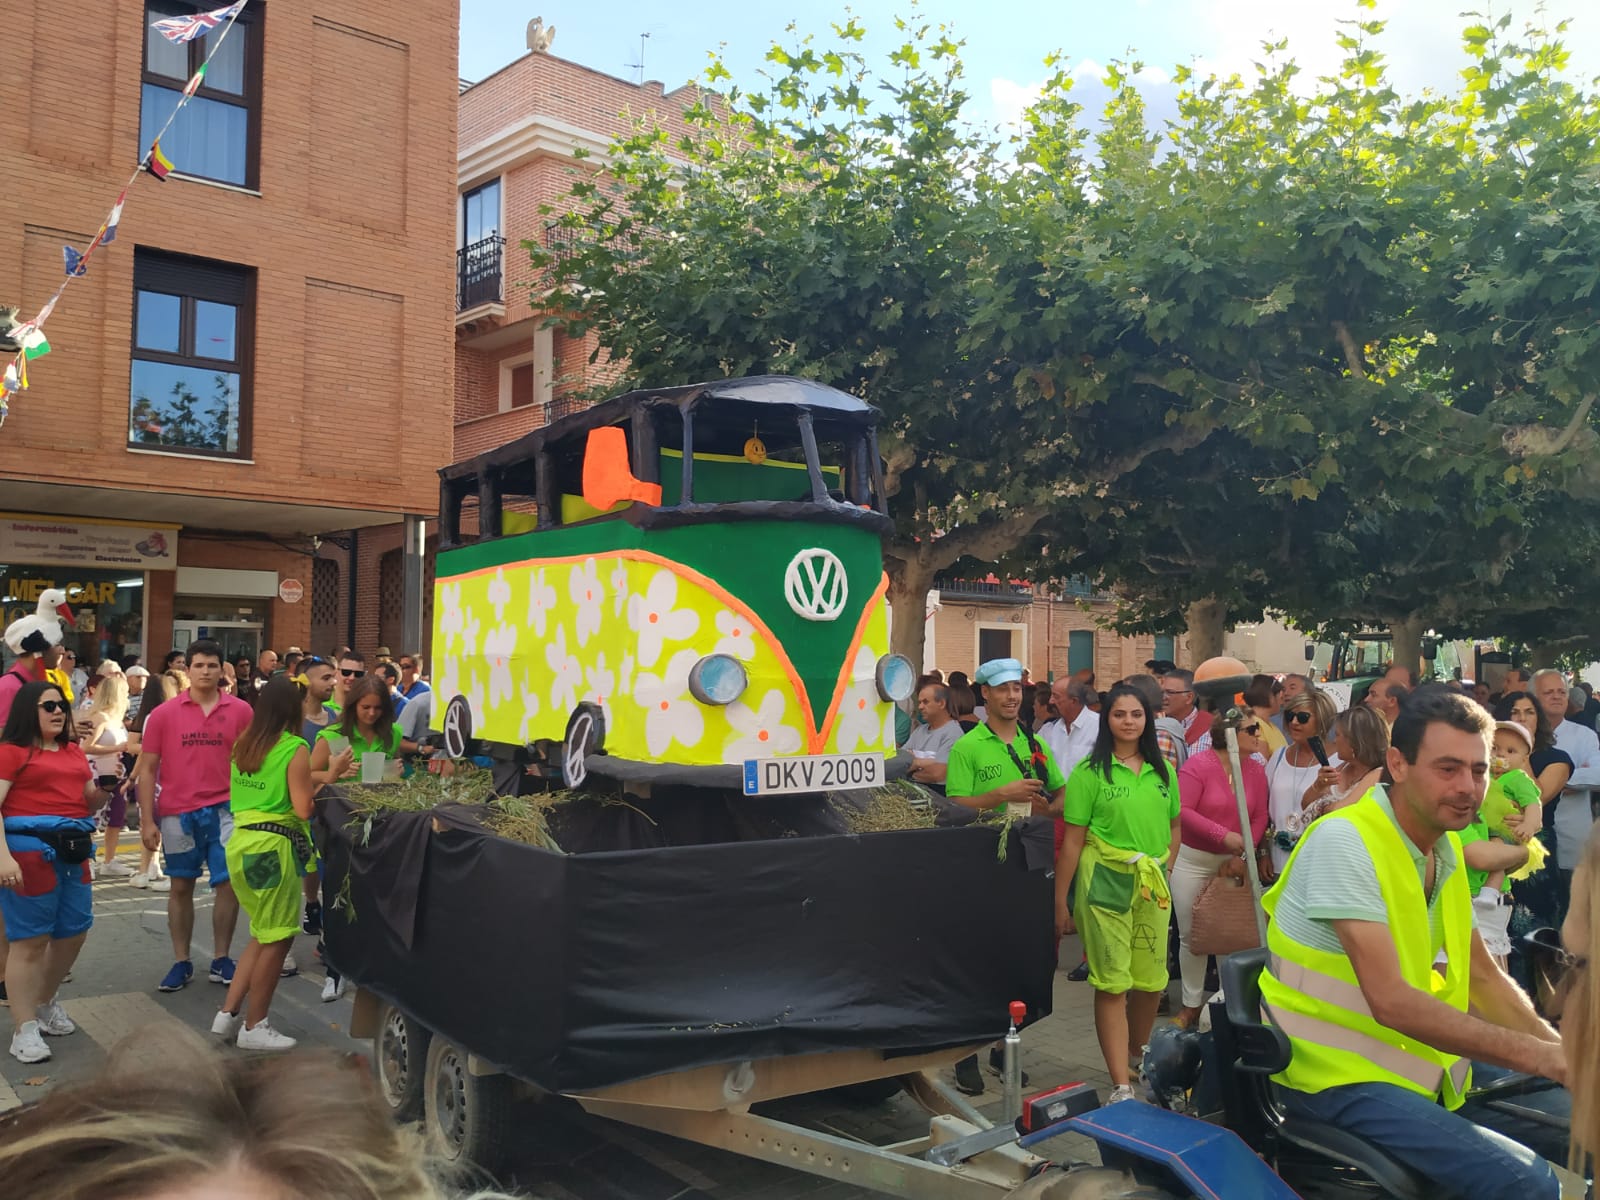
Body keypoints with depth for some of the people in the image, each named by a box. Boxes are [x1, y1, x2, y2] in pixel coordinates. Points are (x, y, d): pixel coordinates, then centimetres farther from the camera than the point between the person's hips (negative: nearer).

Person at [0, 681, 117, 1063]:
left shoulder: (75, 752, 15)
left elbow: (89, 804, 21)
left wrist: (104, 787, -1)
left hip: (73, 850, 7)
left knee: (74, 932, 14)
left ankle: (43, 1003, 36)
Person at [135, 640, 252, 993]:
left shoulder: (241, 711, 0)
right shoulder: (163, 714, 0)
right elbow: (147, 769, 2)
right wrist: (147, 821, -2)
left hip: (226, 811, 0)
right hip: (178, 814, 0)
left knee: (229, 883, 2)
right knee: (181, 887, 10)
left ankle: (221, 960, 17)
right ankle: (181, 963, 21)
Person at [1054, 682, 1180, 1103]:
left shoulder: (1162, 771, 9)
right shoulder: (1090, 772, -5)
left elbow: (1174, 828, 19)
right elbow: (1072, 841, -5)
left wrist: (1163, 872, 8)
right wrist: (1060, 902, -5)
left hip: (1153, 886, 5)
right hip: (1105, 882, -4)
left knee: (1151, 982, 9)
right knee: (1113, 984, -3)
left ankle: (1137, 1058, 34)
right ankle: (1121, 1086, 2)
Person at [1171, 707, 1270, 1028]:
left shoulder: (1256, 770, -2)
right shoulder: (1198, 764, -16)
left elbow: (1260, 818, -3)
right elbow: (1182, 811, -22)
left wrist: (1243, 854, -14)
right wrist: (1223, 835, -27)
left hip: (1233, 861, 3)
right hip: (1192, 859, -3)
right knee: (1191, 934, 7)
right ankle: (1192, 1003, 21)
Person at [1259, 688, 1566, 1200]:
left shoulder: (1446, 848, 9)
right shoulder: (1345, 841, -20)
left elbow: (1483, 977, 11)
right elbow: (1391, 1001, -26)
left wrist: (1557, 1046, -6)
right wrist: (1539, 1056, -24)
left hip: (1420, 1060, 9)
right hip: (1336, 1075, -9)